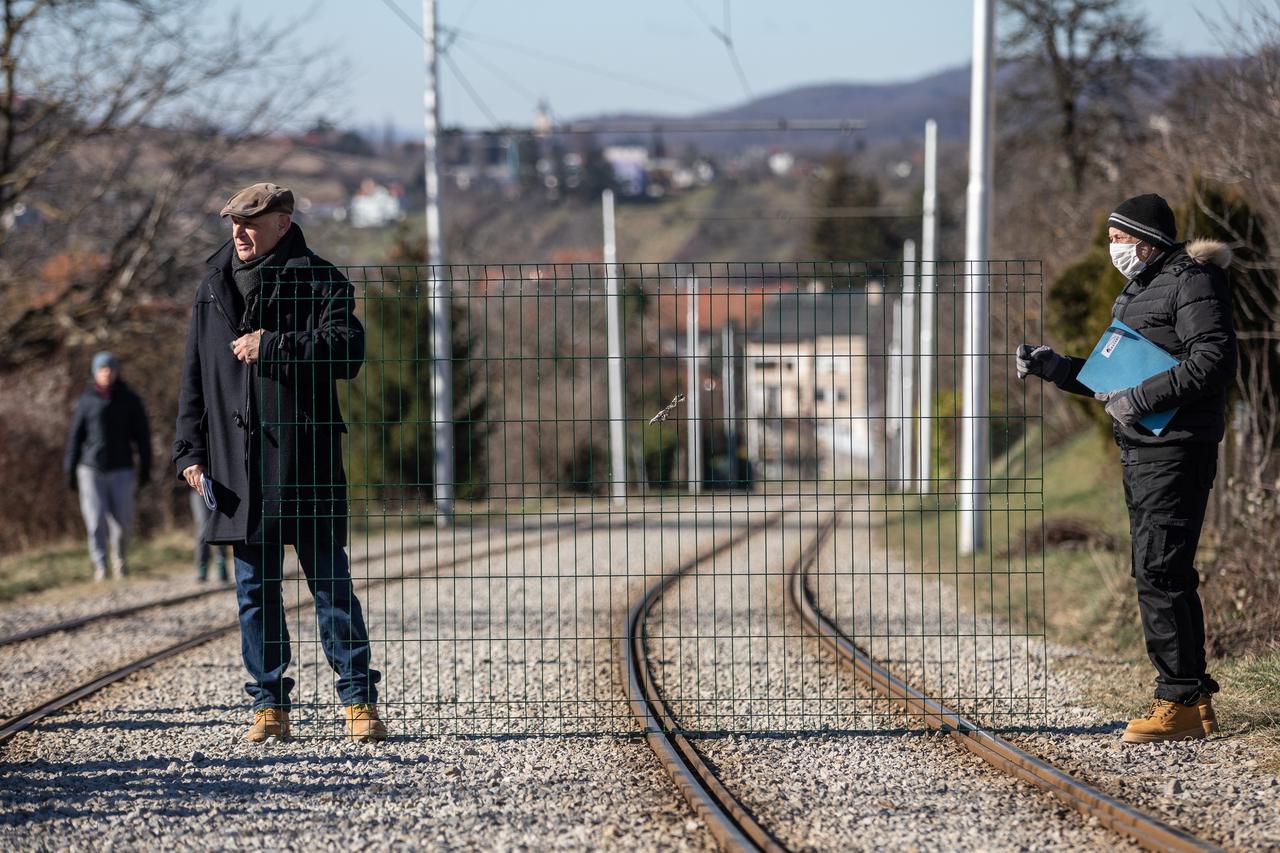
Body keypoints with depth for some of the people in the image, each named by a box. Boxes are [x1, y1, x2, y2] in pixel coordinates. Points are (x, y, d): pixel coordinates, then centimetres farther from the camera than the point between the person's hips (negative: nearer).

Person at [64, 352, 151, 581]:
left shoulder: (129, 400, 5)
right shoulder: (86, 401, 5)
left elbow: (142, 435, 7)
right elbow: (75, 436, 8)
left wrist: (145, 468, 3)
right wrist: (70, 471, 6)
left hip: (121, 470, 0)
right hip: (91, 469, 0)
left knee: (121, 520, 0)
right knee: (96, 521, -8)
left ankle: (119, 560, 23)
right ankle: (100, 567, -3)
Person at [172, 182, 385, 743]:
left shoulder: (319, 283, -2)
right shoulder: (213, 290, 13)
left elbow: (347, 352, -16)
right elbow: (194, 379, 17)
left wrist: (272, 347, -18)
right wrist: (191, 451, 8)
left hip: (307, 462, -4)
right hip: (237, 466, 4)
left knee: (330, 582, -2)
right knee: (255, 588, 6)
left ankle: (359, 699, 3)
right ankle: (269, 705, 12)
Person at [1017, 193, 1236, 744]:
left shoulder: (1191, 282, -10)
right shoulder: (1136, 292, 21)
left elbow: (1213, 362, -21)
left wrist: (1141, 399, -23)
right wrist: (1051, 367, 14)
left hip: (1176, 450, -10)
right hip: (1138, 450, 10)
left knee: (1158, 574, -13)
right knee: (1162, 574, 12)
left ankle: (1179, 703, -11)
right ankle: (1195, 701, 17)